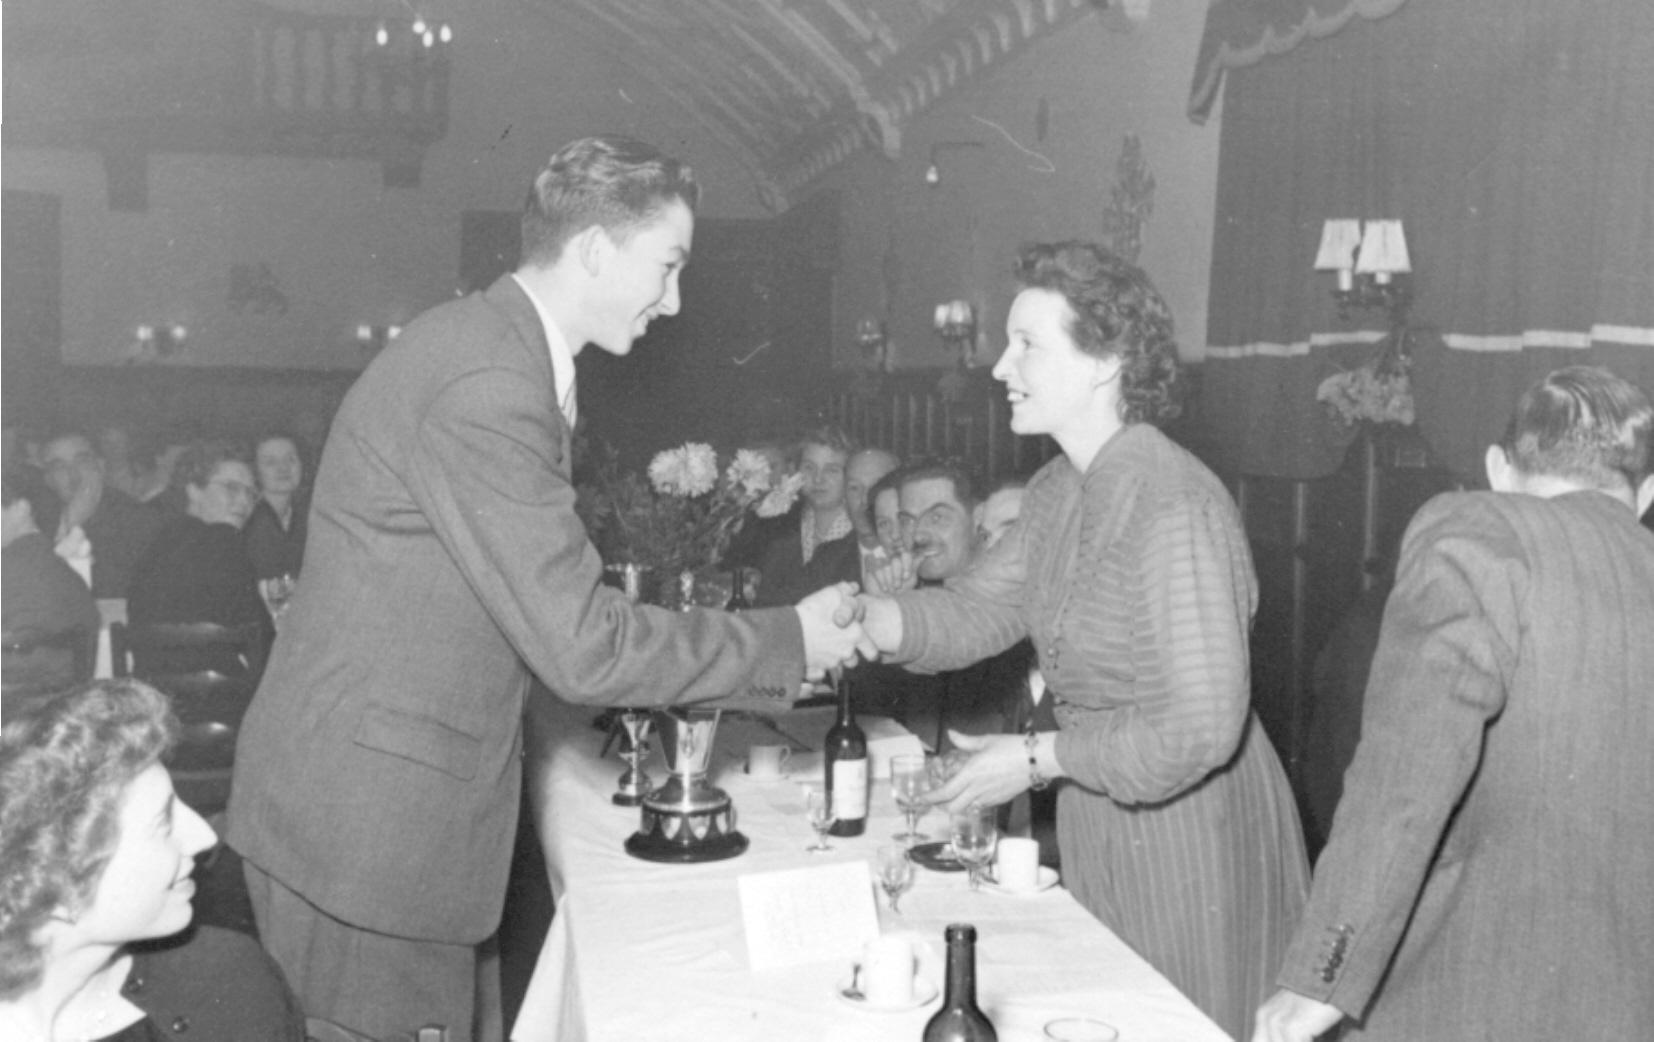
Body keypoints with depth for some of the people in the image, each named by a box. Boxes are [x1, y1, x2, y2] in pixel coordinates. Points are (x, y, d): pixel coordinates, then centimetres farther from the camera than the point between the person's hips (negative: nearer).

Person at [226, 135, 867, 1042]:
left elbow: (552, 601, 13)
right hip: (365, 821, -9)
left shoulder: (496, 349, 9)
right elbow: (580, 646, -23)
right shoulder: (486, 384, -23)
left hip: (414, 802, 9)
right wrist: (787, 641, -13)